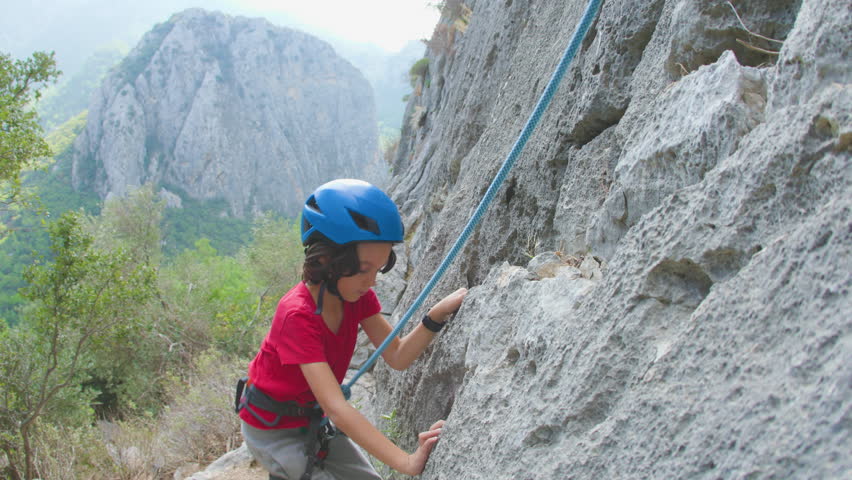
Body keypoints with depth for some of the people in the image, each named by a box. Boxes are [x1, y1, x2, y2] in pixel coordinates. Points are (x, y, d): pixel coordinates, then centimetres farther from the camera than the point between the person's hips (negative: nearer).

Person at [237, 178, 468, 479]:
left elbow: (397, 357, -13)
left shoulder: (359, 295, -11)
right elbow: (336, 408, -38)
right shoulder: (298, 315, -33)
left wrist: (437, 314, -29)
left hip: (312, 418, 7)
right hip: (272, 428, -7)